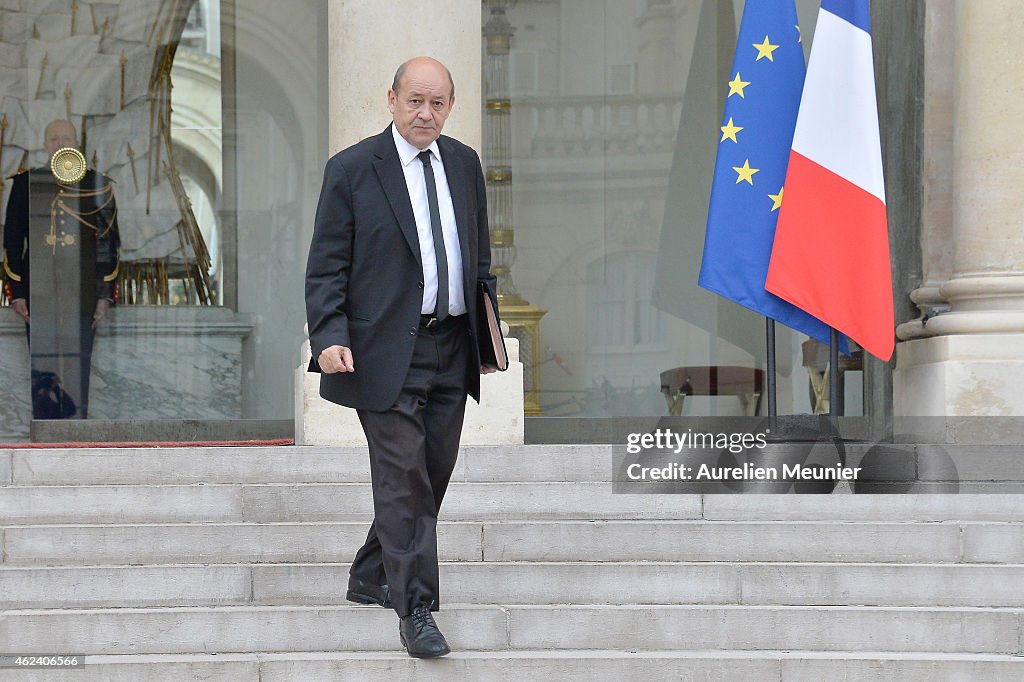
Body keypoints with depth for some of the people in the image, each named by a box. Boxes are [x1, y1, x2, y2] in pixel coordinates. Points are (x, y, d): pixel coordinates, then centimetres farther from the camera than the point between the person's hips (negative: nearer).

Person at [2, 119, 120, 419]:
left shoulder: (99, 186, 6)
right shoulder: (26, 183, 6)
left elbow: (109, 244, 6)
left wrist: (105, 295, 1)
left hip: (82, 295, 0)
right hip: (38, 293, 0)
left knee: (78, 370, 1)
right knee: (42, 371, 0)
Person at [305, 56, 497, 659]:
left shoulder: (465, 164, 11)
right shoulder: (352, 169, -5)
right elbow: (327, 265, -5)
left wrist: (492, 333, 16)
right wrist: (329, 336, -18)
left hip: (452, 349, 6)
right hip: (388, 351, -6)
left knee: (433, 476, 11)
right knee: (403, 479, -8)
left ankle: (370, 579, 28)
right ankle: (416, 610, -5)